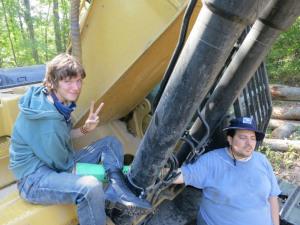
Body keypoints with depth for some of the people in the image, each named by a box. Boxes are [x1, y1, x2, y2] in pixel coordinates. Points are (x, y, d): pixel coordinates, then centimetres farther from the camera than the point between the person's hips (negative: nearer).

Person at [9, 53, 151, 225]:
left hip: (60, 163, 9)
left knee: (110, 143, 4)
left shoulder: (61, 102, -1)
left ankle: (117, 190, -14)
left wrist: (85, 129, -7)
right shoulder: (47, 119, -28)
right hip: (34, 178, -9)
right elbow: (63, 165, -20)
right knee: (90, 187, -39)